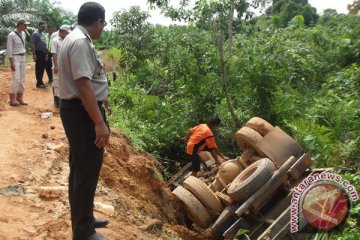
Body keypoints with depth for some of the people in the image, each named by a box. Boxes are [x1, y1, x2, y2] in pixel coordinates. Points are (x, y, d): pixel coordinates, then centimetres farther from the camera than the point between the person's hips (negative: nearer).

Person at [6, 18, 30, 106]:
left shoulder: (23, 33, 8)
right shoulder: (12, 35, -14)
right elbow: (9, 50, -14)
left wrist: (25, 58, 15)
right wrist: (11, 63, -17)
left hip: (23, 58, 7)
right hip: (15, 58, -7)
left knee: (22, 79, 8)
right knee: (16, 79, -10)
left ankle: (19, 98, 17)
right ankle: (12, 99, -1)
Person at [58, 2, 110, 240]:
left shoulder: (76, 38, 15)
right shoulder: (81, 42, -18)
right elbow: (84, 84, -26)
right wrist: (99, 122, -27)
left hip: (76, 110, 11)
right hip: (83, 112, -11)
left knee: (80, 169, 19)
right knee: (87, 172, -2)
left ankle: (82, 220, 34)